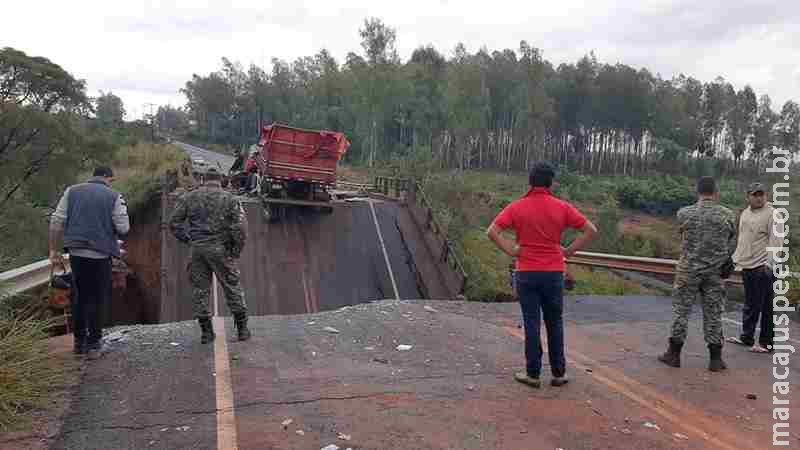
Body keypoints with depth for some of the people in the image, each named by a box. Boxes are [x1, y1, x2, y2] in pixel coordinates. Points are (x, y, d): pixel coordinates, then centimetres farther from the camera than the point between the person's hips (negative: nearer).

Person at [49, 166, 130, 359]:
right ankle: (93, 345, 11)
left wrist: (53, 250, 7)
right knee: (97, 299, 6)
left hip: (76, 251, 4)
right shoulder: (113, 196, -3)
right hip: (101, 253, -4)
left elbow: (57, 221, 3)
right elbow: (123, 228, -7)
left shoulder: (72, 191, 8)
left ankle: (79, 342, 24)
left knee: (80, 296, 17)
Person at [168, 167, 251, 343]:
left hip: (197, 249, 2)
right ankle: (242, 329, 11)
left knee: (200, 289, 11)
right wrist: (237, 249, 1)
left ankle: (206, 331, 14)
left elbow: (174, 222, 5)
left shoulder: (189, 197, 8)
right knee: (232, 286, 8)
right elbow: (240, 226, -8)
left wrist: (187, 240, 13)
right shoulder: (229, 198, 2)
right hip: (220, 249, -2)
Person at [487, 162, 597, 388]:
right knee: (555, 324, 12)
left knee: (531, 323, 5)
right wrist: (569, 251, 1)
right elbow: (590, 230, -2)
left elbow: (492, 231, -15)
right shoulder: (562, 207, -2)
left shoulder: (517, 207, -5)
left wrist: (511, 251, -7)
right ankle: (558, 373, 19)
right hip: (554, 273, 1)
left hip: (526, 274, -1)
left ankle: (532, 374, 11)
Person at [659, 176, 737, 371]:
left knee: (681, 311, 7)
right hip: (715, 273, 1)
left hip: (688, 270, -1)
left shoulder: (684, 213, -8)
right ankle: (715, 359, 14)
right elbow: (732, 246, 5)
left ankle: (674, 354, 13)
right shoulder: (728, 215, -5)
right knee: (713, 314, 8)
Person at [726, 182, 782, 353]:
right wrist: (736, 257, 23)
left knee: (765, 307, -2)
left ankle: (766, 342, 5)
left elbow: (776, 241, -16)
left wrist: (769, 263, -23)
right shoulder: (745, 213, 15)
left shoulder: (772, 214, -9)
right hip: (747, 266, 8)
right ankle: (746, 337, 27)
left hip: (763, 268, -8)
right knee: (750, 306, 17)